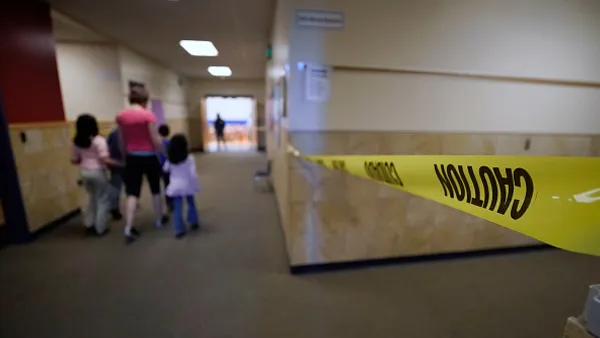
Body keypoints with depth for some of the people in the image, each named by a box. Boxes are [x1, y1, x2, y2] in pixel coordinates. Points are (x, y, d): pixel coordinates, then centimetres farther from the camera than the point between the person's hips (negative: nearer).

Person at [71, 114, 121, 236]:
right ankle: (100, 228, 13)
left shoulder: (77, 142, 5)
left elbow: (74, 160, 10)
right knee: (103, 200, 7)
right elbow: (105, 159, -22)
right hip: (98, 172, -6)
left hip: (85, 172, 6)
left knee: (93, 198, 23)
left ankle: (89, 225, 24)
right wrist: (119, 164, -13)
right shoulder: (99, 140, -14)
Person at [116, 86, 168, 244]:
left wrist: (126, 156, 20)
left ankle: (128, 228, -2)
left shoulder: (121, 116, 2)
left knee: (132, 193, 4)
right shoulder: (148, 115, -13)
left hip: (132, 157, 4)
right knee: (155, 190, 13)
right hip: (148, 157, -3)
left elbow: (122, 141, 9)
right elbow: (155, 139, -13)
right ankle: (159, 219, 28)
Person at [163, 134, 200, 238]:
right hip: (187, 185, -1)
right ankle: (193, 222, 32)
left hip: (175, 186, 1)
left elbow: (165, 169, 15)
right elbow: (193, 173, -16)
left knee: (178, 208, 4)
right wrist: (195, 184, -6)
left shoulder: (170, 160, -2)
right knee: (191, 203, 21)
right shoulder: (189, 158, -12)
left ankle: (179, 230, 6)